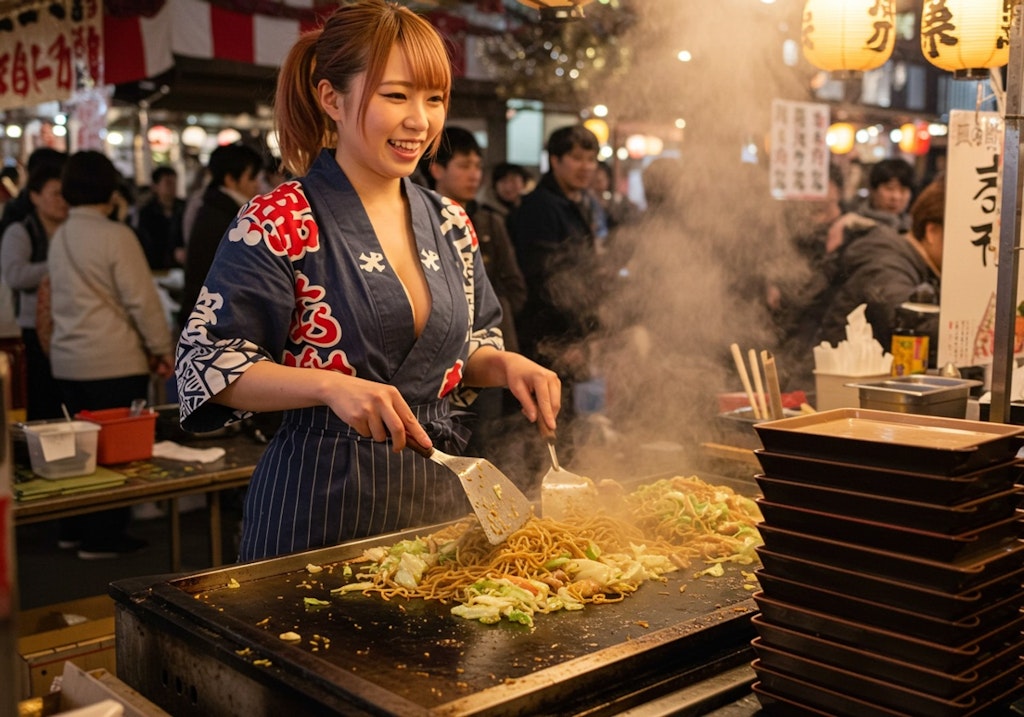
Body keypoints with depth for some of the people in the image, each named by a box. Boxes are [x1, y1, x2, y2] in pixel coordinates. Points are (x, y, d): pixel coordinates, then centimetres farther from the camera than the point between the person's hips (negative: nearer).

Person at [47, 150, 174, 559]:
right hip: (113, 362, -7)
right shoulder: (116, 236, -12)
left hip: (67, 360, 7)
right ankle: (104, 536, 6)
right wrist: (162, 350, -4)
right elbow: (141, 299, -14)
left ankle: (77, 527, 24)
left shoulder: (59, 238, 11)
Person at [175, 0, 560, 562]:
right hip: (320, 504, -5)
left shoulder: (448, 222, 7)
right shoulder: (278, 222, -11)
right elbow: (202, 367, -14)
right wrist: (329, 385, -27)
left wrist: (505, 364, -3)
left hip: (437, 493, 6)